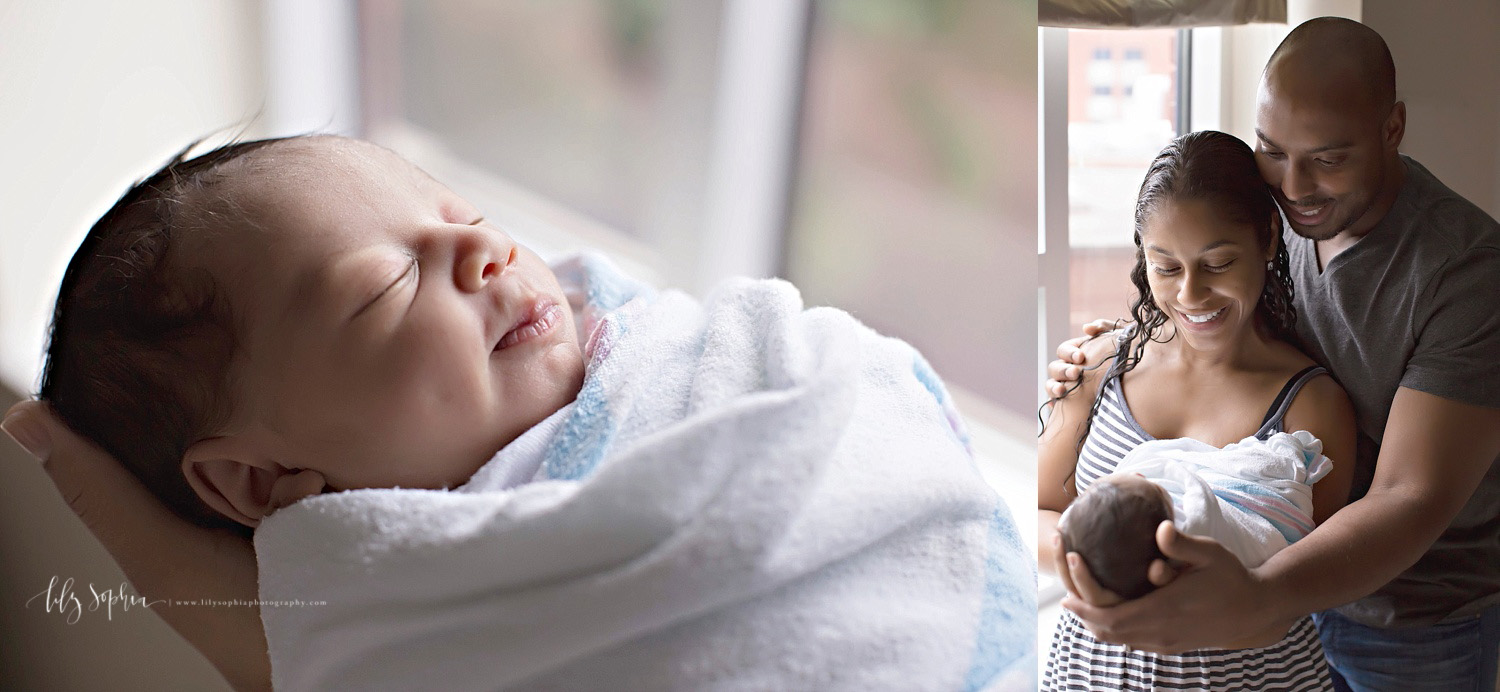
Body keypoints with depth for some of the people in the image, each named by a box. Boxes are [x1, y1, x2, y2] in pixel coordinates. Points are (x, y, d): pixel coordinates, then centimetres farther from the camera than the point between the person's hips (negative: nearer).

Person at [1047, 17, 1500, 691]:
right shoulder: (1273, 216, -9)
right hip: (1301, 579, 5)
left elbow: (1411, 498, -33)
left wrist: (1253, 599, -49)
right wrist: (1113, 353, -14)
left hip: (1422, 622, -4)